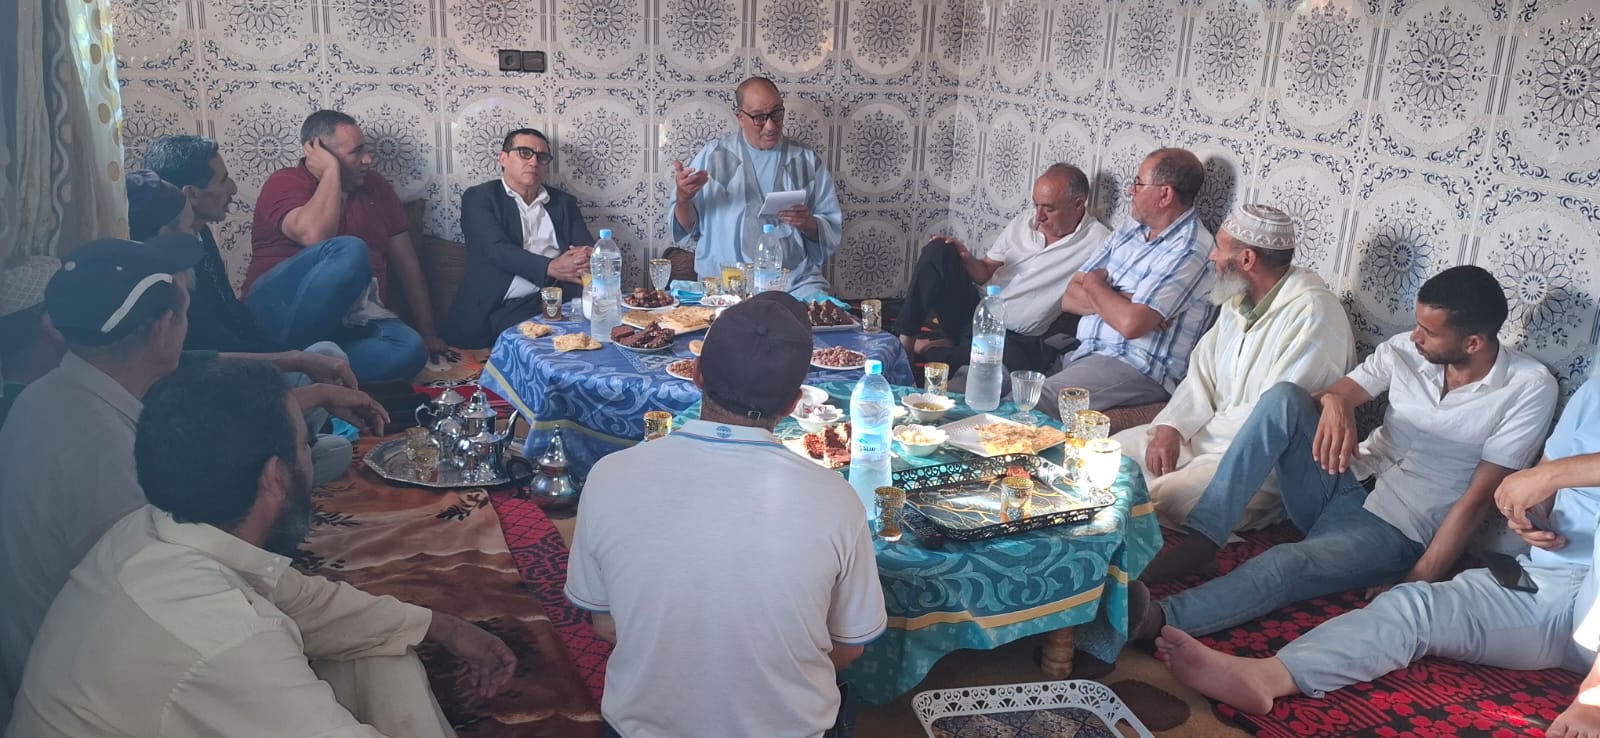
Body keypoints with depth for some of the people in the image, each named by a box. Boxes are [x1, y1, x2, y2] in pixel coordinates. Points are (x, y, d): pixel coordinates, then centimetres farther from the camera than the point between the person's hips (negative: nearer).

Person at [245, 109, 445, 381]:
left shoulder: (375, 186, 16)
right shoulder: (285, 183, 0)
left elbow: (406, 262, 17)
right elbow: (314, 236, -23)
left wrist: (427, 333, 12)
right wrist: (331, 171, -9)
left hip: (352, 319, 4)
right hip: (283, 307, -4)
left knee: (410, 349, -30)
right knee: (349, 251, -35)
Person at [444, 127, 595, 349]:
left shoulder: (563, 202, 23)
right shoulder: (479, 198, 9)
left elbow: (588, 249, 11)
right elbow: (497, 249, -8)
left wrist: (585, 261, -17)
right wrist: (551, 268, -24)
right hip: (508, 306, -4)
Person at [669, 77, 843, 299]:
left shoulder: (807, 160, 12)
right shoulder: (713, 156, 8)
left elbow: (833, 231, 11)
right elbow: (687, 230, 8)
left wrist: (808, 224, -10)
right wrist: (683, 199, -13)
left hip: (798, 283, 1)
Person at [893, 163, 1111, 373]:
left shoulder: (1097, 242, -9)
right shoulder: (1026, 219, 7)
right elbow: (986, 273, 11)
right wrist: (966, 259, -8)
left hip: (1015, 339, -4)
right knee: (938, 251, -18)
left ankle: (923, 352, -16)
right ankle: (905, 339, -12)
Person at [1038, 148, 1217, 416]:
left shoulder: (1188, 251, -12)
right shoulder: (1130, 230, 14)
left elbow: (1130, 324, -23)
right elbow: (1069, 298, 9)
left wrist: (1094, 283, -4)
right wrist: (1119, 303, -10)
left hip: (1138, 371, -8)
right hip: (1083, 353, 8)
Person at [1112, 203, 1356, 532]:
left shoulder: (1311, 313, -20)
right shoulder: (1239, 299, 10)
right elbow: (1202, 374, 9)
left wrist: (1191, 436, -13)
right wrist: (1170, 428, -10)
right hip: (1216, 435, 9)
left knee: (1168, 496, -31)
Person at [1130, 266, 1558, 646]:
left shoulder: (1529, 388, -10)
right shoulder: (1406, 350, 1)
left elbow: (1477, 499, -12)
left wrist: (1418, 585, -17)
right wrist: (1334, 401, -27)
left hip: (1392, 531, -5)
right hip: (1341, 488, 5)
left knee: (1288, 565, -36)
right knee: (1283, 397, -24)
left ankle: (1154, 621, -52)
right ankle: (1200, 540, -29)